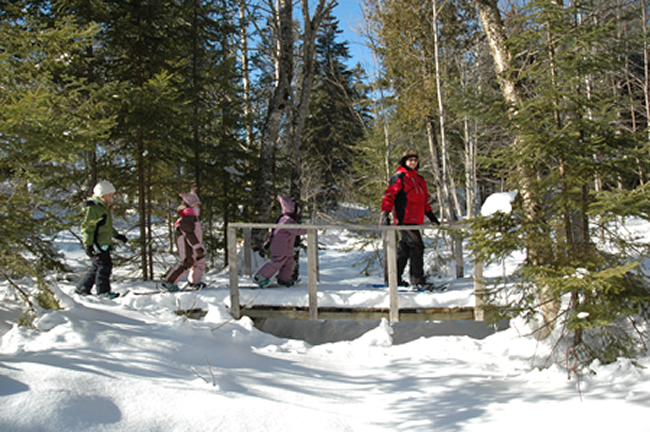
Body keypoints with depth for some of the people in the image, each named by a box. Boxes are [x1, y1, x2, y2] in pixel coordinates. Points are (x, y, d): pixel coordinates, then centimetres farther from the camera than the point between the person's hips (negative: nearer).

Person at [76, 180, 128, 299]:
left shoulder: (104, 208, 20)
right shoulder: (92, 208, -12)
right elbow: (87, 227, -16)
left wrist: (117, 235, 28)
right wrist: (88, 244, -22)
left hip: (104, 244, 10)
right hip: (96, 244, -10)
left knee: (97, 267, 13)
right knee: (104, 265, -12)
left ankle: (82, 288, 23)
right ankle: (103, 290, -4)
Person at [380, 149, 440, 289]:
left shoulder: (420, 179, 21)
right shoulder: (399, 177, -4)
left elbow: (424, 200, 31)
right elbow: (389, 195, -11)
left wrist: (430, 214, 28)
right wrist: (385, 213, -20)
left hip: (415, 220, 8)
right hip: (405, 219, -8)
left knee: (405, 248, 12)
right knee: (417, 247, -14)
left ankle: (395, 279, 20)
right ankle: (417, 281, -13)